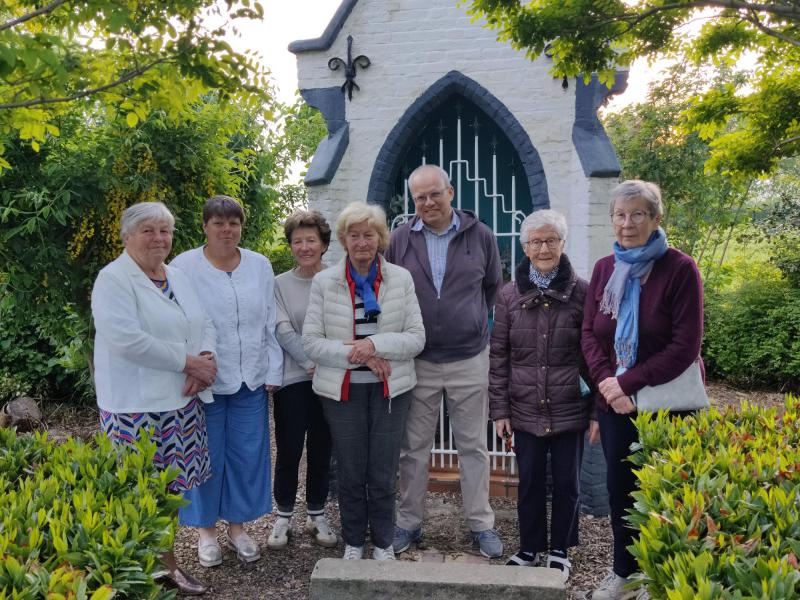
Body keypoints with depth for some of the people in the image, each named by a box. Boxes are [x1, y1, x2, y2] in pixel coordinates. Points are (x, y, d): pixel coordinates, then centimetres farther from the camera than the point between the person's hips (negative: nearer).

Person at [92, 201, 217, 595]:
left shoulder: (178, 277, 14)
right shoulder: (113, 280, -10)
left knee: (168, 489, 14)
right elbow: (127, 340, -21)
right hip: (137, 408, -7)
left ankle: (166, 565, 26)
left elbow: (205, 324, 14)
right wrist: (188, 362, -17)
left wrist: (207, 359, -8)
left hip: (181, 401, 7)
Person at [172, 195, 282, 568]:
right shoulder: (184, 267, -5)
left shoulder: (260, 266, 6)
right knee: (207, 455, 7)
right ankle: (206, 530, 25)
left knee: (247, 453, 10)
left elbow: (270, 324, 8)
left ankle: (237, 525, 28)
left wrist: (272, 372, 5)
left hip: (250, 379, 3)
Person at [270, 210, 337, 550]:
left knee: (321, 450, 10)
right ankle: (284, 516, 22)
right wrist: (311, 363, -14)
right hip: (293, 379, -1)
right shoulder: (280, 284, 1)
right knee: (289, 450, 4)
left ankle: (316, 515, 27)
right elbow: (283, 331, -5)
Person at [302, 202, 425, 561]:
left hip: (390, 389, 0)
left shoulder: (401, 279, 1)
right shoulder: (324, 282, -1)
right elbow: (311, 341, -6)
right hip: (343, 390, 0)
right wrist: (358, 356, -17)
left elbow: (416, 338, -3)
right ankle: (353, 542, 30)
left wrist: (374, 345, -19)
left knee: (383, 474, 8)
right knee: (350, 473, 11)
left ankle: (382, 543, 27)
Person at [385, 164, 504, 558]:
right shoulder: (401, 239, -1)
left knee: (473, 445, 9)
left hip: (470, 359, 0)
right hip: (417, 360, 1)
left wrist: (473, 322, 10)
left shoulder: (479, 235, 0)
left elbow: (494, 286, 12)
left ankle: (481, 524, 23)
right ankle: (409, 523, 25)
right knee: (414, 447, 10)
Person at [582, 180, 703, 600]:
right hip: (615, 404, 4)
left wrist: (628, 382, -19)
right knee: (619, 487, 11)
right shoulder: (604, 269, 4)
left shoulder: (680, 268, -12)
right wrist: (607, 383, -13)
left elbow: (685, 345, -16)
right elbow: (589, 333, 3)